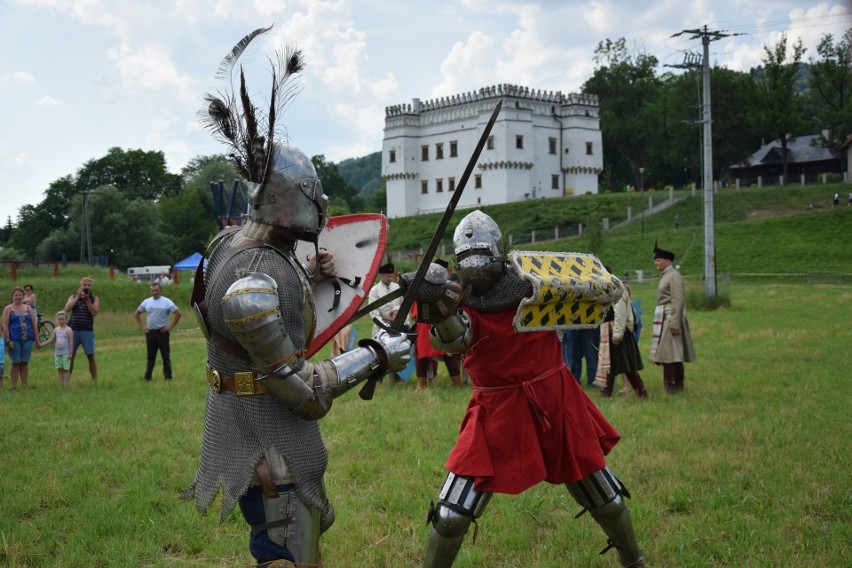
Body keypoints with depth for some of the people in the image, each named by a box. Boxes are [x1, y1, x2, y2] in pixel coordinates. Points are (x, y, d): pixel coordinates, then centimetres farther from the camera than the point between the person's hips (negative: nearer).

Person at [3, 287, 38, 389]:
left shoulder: (28, 308, 12)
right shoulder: (8, 309, 4)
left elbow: (34, 324, 11)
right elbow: (5, 325, -3)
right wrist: (8, 341, -11)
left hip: (28, 339, 2)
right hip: (14, 340, -2)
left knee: (25, 363, 5)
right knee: (16, 363, -2)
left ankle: (24, 386, 10)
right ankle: (14, 386, 3)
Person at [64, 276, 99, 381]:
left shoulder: (95, 299, 8)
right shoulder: (73, 297, 12)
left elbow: (94, 312, -7)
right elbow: (67, 308, -7)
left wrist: (87, 299, -11)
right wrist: (78, 296, -9)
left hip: (87, 331, -1)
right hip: (73, 331, 1)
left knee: (91, 356, -3)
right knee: (70, 356, 2)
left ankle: (95, 380, 0)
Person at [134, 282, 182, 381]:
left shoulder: (167, 302, -5)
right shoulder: (146, 302, 7)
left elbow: (178, 313, -7)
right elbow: (136, 314, 18)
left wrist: (171, 326, -9)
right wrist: (141, 326, 7)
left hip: (162, 332, -4)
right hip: (150, 332, 4)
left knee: (166, 356, 0)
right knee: (150, 356, 10)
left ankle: (168, 377, 4)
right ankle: (147, 377, 15)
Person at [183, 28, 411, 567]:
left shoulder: (238, 240, 1)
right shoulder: (253, 283, -28)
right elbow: (303, 390, -25)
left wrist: (309, 277, 11)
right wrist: (374, 358, -18)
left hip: (278, 429, 10)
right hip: (264, 440, -10)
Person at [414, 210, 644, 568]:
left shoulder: (533, 284, -3)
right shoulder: (461, 304, -9)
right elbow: (453, 340, -33)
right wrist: (440, 314, -53)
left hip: (554, 403, 2)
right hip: (497, 413, -1)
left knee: (603, 496, 17)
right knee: (451, 515, -8)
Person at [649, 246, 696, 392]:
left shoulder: (674, 276, -12)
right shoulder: (665, 276, 17)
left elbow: (678, 301, -18)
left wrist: (674, 324, -22)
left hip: (670, 319, -9)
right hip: (663, 318, 9)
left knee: (667, 353, -10)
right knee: (675, 353, 10)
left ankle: (671, 386, -8)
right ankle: (678, 385, 13)